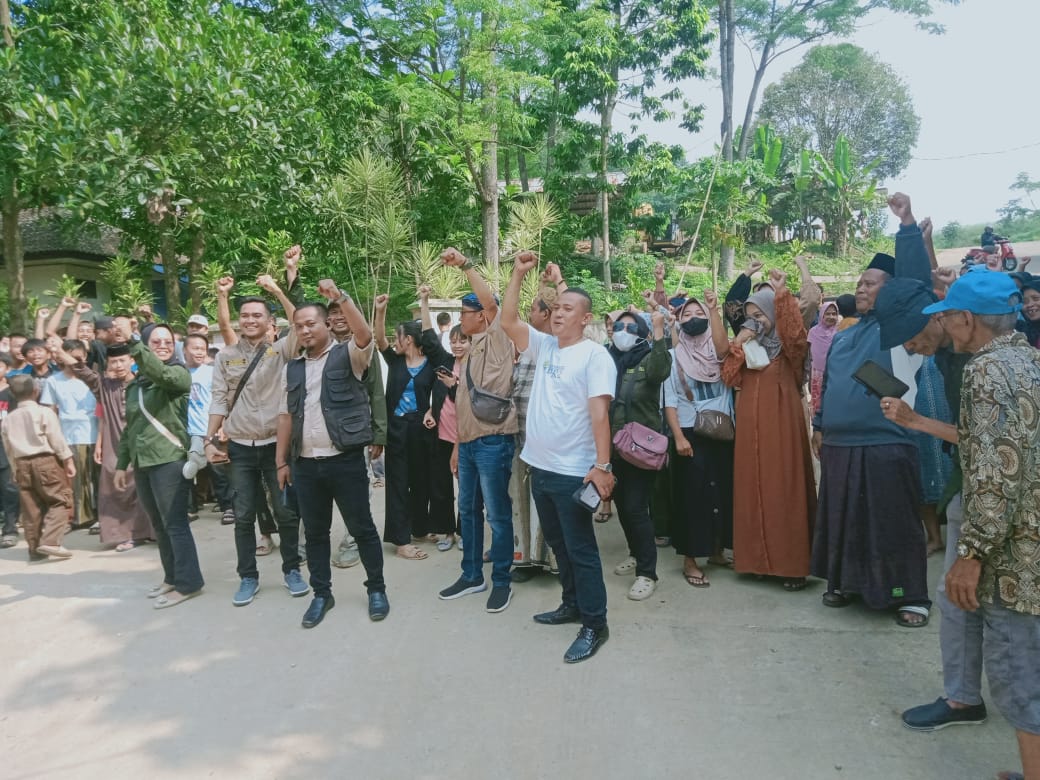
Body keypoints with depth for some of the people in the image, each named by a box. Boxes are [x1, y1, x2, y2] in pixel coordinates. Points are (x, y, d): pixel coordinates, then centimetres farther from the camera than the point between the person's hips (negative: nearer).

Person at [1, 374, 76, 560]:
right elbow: (57, 440, -8)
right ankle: (50, 541, -17)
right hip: (46, 462, -6)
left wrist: (16, 469, 24)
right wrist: (69, 461, -3)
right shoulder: (44, 412, -5)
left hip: (22, 465, 6)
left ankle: (35, 549, 15)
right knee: (61, 500, -2)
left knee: (31, 509, 9)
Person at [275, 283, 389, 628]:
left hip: (345, 460, -4)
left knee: (362, 528, 5)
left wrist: (339, 296, -29)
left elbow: (365, 334, -23)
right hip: (305, 464, 5)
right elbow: (286, 416, 14)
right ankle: (321, 594, 26)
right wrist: (282, 460, 11)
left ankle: (376, 589, 21)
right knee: (315, 532, 12)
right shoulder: (293, 368, 14)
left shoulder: (348, 355, -1)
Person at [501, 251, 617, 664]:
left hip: (573, 471, -7)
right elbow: (508, 321, 6)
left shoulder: (594, 354, -11)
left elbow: (599, 411, -18)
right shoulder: (544, 346, 8)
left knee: (580, 549, 1)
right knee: (558, 544, 19)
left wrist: (602, 465, -22)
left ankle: (595, 625, 13)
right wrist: (518, 275, 0)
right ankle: (572, 604, 35)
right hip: (540, 466, 7)